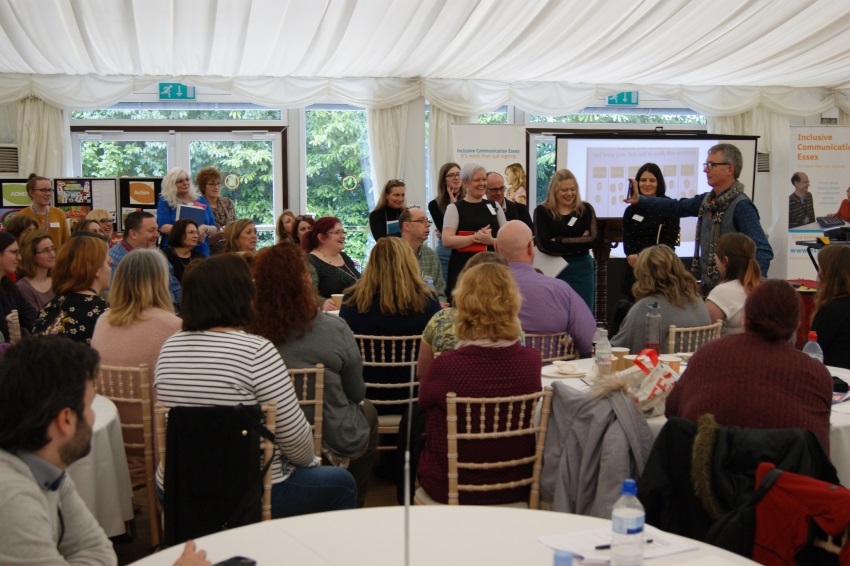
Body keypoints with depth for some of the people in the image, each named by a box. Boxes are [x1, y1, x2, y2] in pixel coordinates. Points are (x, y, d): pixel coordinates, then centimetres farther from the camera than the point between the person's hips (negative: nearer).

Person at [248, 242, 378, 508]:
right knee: (368, 411, 28)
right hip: (335, 445, -3)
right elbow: (358, 393, -7)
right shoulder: (334, 329, -22)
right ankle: (353, 507, 40)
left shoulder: (249, 332, -15)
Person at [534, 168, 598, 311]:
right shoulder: (542, 211, -2)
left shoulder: (586, 209, 4)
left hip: (581, 269, 2)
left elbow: (592, 239, -8)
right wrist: (578, 245, -9)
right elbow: (544, 244, -13)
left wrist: (560, 241, -12)